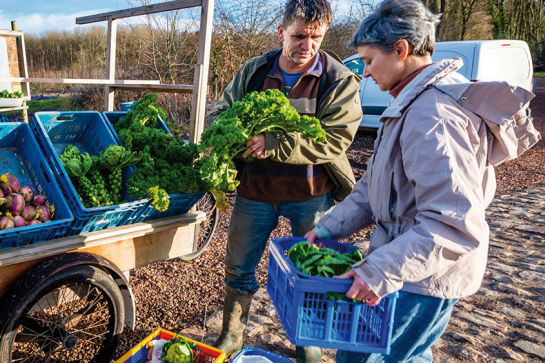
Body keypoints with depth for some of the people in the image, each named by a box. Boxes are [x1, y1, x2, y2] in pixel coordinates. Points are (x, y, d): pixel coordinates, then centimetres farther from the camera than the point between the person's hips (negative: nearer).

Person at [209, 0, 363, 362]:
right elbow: (221, 113, 9)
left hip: (311, 195, -2)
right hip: (254, 190, 3)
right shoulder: (253, 71, 1)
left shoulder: (340, 80, -9)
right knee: (239, 267, 14)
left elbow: (336, 139, -20)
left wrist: (273, 144, -30)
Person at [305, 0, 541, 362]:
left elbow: (455, 223, -32)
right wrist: (329, 227, 5)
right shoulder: (414, 102, 9)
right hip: (409, 266, 10)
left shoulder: (433, 116, -25)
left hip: (422, 277, -10)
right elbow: (374, 187, 11)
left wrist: (381, 270, -33)